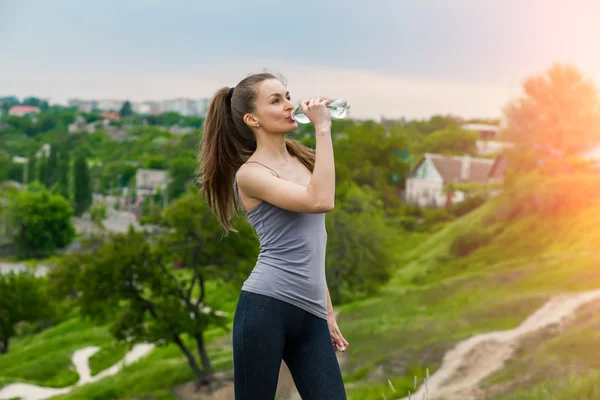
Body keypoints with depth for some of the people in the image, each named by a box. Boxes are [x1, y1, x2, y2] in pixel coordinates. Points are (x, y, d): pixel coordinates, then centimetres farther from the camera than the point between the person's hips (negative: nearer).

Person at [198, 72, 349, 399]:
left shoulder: (302, 160, 16)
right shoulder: (250, 173, -5)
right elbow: (320, 202, -20)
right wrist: (323, 129, -14)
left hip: (310, 313, 6)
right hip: (266, 307, -6)